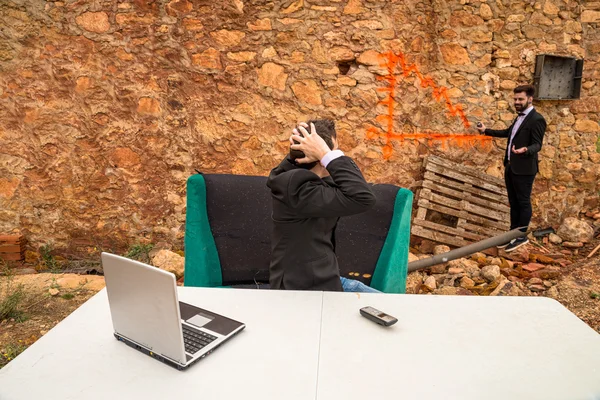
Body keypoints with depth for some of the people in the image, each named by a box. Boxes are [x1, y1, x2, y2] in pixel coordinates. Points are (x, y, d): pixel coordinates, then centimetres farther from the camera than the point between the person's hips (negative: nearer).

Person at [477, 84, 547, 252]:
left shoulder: (537, 119, -16)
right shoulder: (519, 117, 13)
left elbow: (537, 144, -21)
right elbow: (508, 132, 29)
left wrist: (525, 150, -42)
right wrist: (486, 130, 28)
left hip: (524, 169, -9)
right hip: (511, 167, 9)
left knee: (523, 202, 2)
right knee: (513, 202, 15)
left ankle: (522, 236, 13)